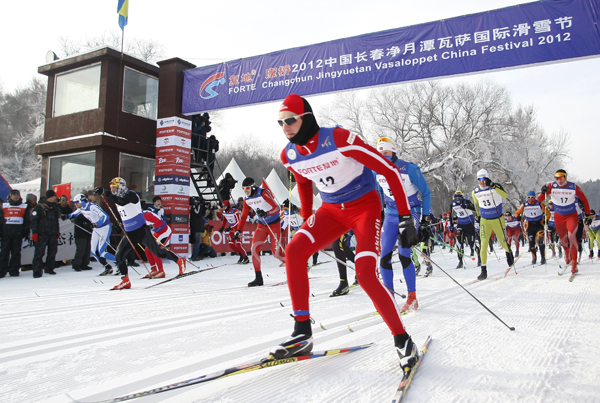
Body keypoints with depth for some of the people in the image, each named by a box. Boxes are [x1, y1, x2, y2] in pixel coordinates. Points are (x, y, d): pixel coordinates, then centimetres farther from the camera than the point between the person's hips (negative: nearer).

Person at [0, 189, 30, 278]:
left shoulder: (24, 207, 11)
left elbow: (27, 221, 10)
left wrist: (26, 233, 2)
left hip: (18, 234, 0)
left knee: (16, 252, 2)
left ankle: (14, 270, 7)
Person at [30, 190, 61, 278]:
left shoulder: (55, 207, 14)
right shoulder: (39, 207, -6)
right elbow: (34, 220, -8)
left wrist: (57, 231, 20)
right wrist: (35, 232, -12)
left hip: (53, 234, 6)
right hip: (42, 234, -6)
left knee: (53, 251, 10)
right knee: (39, 252, -7)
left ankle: (49, 268, 22)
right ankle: (37, 271, -5)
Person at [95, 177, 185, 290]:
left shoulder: (130, 194, -14)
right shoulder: (117, 198, 11)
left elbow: (122, 202, -37)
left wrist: (106, 193, -42)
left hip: (142, 231, -7)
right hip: (129, 234, 8)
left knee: (158, 252, -2)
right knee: (118, 256, -4)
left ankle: (179, 260, 18)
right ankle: (125, 281, 6)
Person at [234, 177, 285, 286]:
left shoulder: (263, 193, -20)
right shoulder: (247, 200, 1)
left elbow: (277, 208, -23)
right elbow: (243, 216, 10)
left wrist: (266, 213, -40)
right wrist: (238, 231, 3)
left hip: (274, 224, -6)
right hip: (262, 225, 6)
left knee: (276, 252, -8)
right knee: (254, 248, -9)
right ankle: (258, 278, -2)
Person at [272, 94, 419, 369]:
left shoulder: (340, 139, -25)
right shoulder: (290, 155, -5)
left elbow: (390, 170, -19)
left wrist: (405, 218, -19)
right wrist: (307, 221, 22)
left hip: (365, 207, -5)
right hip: (332, 210, 6)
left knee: (366, 275, -21)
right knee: (294, 250, -17)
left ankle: (402, 340, 1)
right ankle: (302, 333, -8)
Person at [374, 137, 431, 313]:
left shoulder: (409, 169, -13)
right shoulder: (377, 172, 0)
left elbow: (425, 192, -3)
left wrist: (426, 216, -3)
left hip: (411, 213, -5)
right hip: (391, 215, 5)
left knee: (404, 255, -14)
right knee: (384, 257, -4)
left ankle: (412, 298, 0)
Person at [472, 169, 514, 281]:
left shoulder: (496, 187, -13)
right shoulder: (475, 192, -1)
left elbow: (505, 195, -33)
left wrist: (492, 185, -41)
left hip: (498, 220, -2)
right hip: (484, 221, 2)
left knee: (503, 243, 11)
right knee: (483, 245, -8)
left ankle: (509, 252, 48)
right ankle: (484, 270, -3)